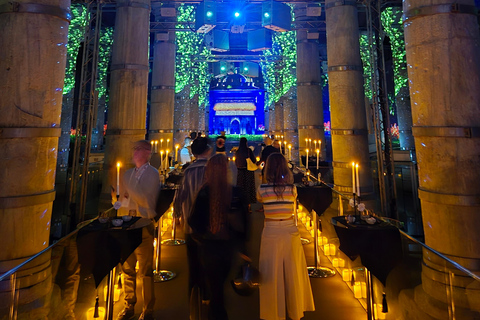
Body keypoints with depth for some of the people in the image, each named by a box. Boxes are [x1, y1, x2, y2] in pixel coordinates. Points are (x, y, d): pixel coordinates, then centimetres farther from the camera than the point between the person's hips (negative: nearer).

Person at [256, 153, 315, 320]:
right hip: (291, 233, 2)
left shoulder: (262, 189, -10)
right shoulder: (292, 188, -5)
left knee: (272, 274, 12)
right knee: (293, 273, 17)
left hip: (271, 234, -2)